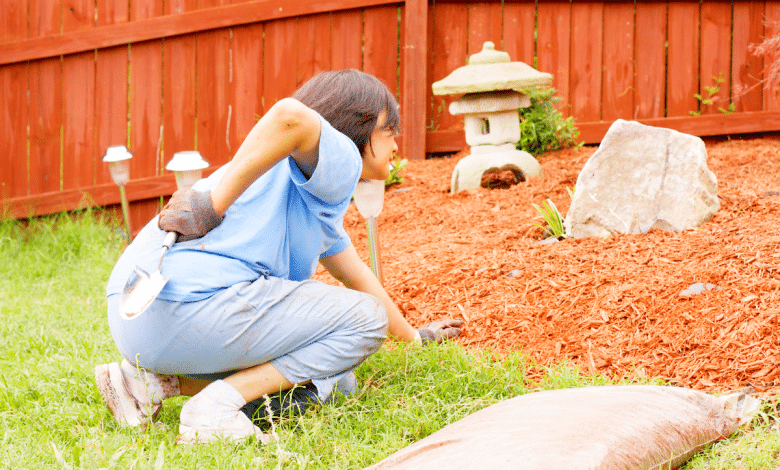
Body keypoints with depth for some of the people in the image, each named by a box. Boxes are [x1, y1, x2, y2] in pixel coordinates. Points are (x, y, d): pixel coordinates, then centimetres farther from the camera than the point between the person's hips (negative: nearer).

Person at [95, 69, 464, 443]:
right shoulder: (341, 159, 0)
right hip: (195, 300, -10)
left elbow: (356, 276, 47)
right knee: (365, 316, 0)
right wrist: (214, 202, -21)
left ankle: (156, 380, 7)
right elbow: (291, 116, -24)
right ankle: (217, 404, -12)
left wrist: (413, 336, 59)